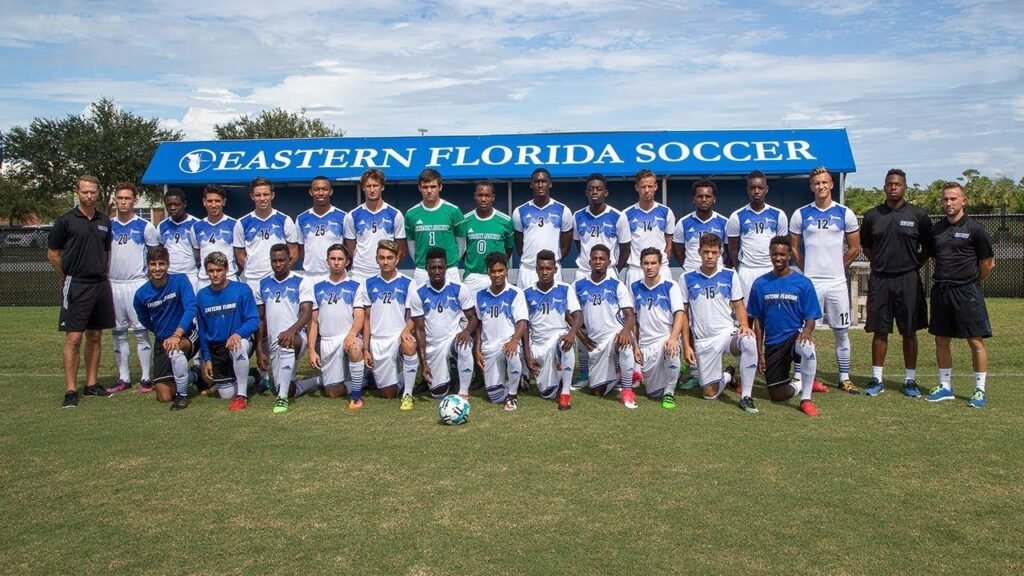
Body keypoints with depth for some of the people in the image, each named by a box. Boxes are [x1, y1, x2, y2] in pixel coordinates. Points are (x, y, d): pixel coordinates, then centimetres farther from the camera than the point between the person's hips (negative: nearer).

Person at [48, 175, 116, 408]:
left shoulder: (105, 221, 10)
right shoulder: (65, 220, -3)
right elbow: (52, 254, 1)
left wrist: (101, 273, 11)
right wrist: (67, 279, 6)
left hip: (101, 284, 5)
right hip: (76, 286, -5)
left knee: (95, 337, 10)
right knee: (74, 338, -6)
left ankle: (91, 384, 18)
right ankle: (70, 390, -3)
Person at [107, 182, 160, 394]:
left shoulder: (144, 227, -1)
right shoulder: (108, 226, 8)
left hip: (137, 284, -4)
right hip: (113, 285, 4)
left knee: (141, 332, -3)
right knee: (118, 333, 9)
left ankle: (146, 378, 3)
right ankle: (123, 378, 17)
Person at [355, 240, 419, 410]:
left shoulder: (407, 284, -2)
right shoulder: (369, 284, 6)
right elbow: (367, 318, 9)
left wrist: (405, 331, -23)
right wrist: (366, 348, 4)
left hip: (399, 336, -2)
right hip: (378, 341, 2)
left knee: (410, 346, -39)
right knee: (388, 394, 3)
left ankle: (407, 394, -21)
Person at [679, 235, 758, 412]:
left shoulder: (730, 275, 3)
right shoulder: (687, 278, 1)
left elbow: (739, 306, 6)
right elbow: (683, 314, 5)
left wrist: (744, 324, -16)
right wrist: (686, 345, 0)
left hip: (728, 332, 0)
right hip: (703, 341, 1)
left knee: (749, 342, -37)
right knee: (710, 394, 1)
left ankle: (745, 396, -22)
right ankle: (728, 376, 37)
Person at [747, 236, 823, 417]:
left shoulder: (803, 283, -2)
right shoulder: (760, 284, 3)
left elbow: (811, 318, -2)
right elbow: (757, 321, 6)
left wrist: (806, 330, -26)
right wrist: (760, 353, 3)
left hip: (794, 336, -2)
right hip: (772, 344, 2)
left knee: (807, 348, -40)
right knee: (777, 396, -1)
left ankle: (806, 399, -21)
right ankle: (802, 384, 34)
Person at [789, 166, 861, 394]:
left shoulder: (845, 214, 3)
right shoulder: (801, 215, 2)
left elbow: (854, 248, 9)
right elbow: (794, 248, 9)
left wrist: (837, 268, 9)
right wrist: (808, 270, 7)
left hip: (837, 282, 1)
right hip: (810, 282, -1)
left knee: (842, 331, 7)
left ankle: (844, 378, 17)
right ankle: (798, 377, 7)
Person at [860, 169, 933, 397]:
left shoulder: (918, 215, 0)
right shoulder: (872, 215, 5)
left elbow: (928, 246, 9)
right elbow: (865, 245, 17)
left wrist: (914, 264, 2)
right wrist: (879, 263, 8)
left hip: (908, 280, -1)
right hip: (879, 280, 1)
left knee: (909, 332, 4)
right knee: (879, 331, 5)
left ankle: (910, 380, 15)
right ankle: (877, 380, 12)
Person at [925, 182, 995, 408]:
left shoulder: (974, 228, -6)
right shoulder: (937, 228, 8)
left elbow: (988, 264, -1)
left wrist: (972, 283, 8)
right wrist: (942, 278, 13)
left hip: (966, 292, -5)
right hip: (940, 291, 5)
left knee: (976, 341, -1)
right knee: (941, 340, 9)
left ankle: (980, 390, 8)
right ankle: (945, 387, 20)